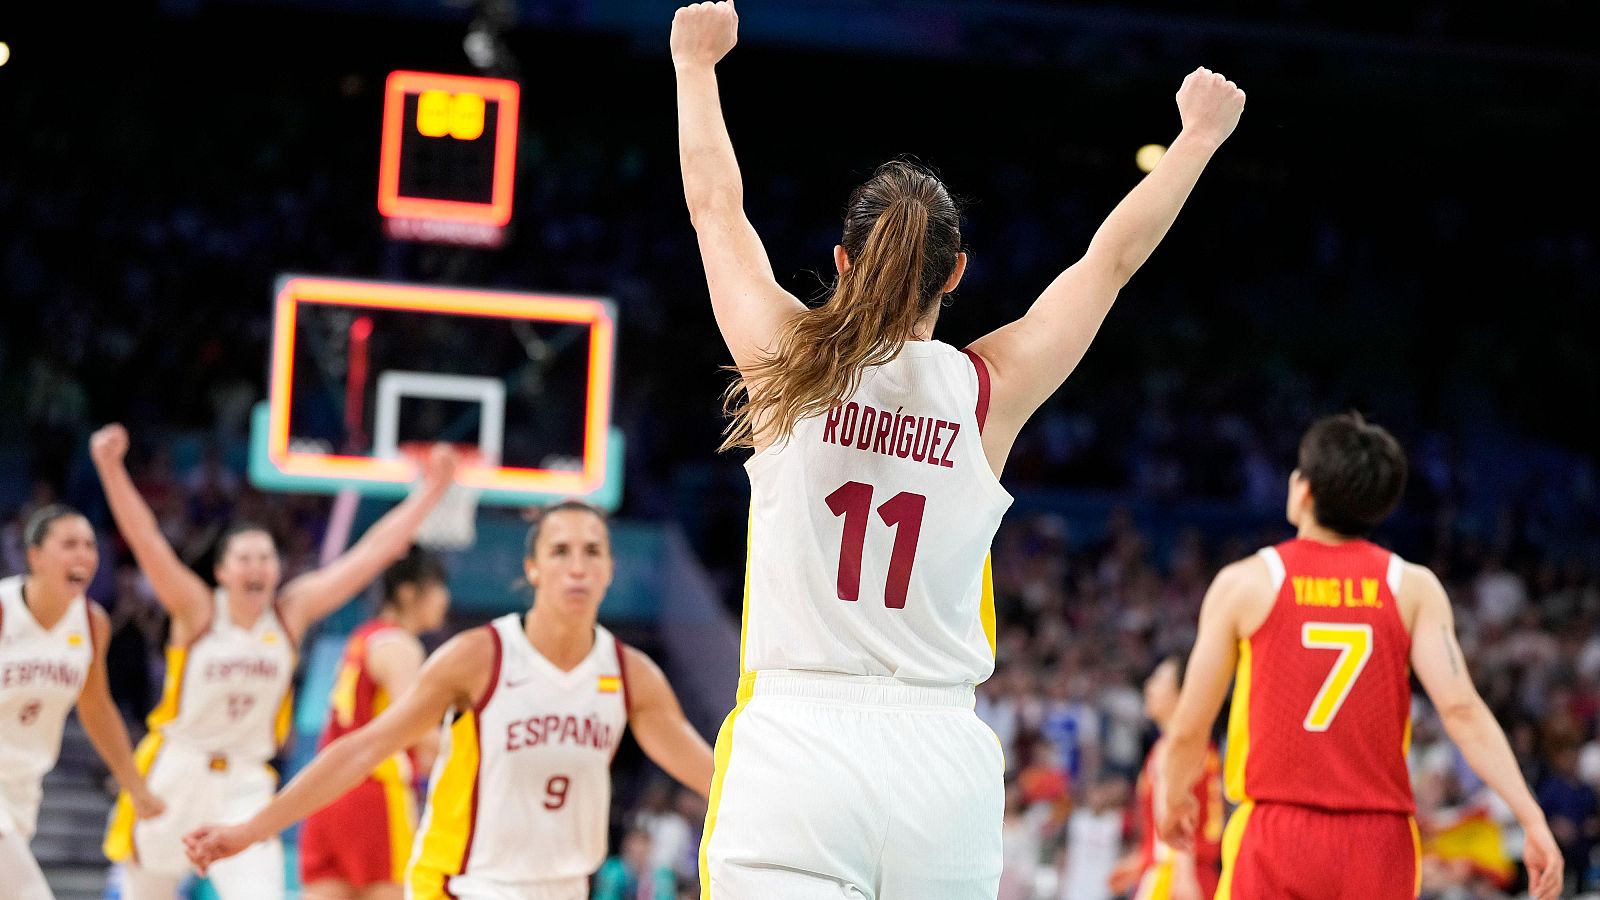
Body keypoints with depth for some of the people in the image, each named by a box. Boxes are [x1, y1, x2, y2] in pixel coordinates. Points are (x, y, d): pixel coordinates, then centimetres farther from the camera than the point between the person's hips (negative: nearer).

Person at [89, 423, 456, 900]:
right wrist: (110, 467, -35)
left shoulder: (291, 613, -1)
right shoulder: (199, 612, -9)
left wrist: (428, 493, -7)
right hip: (175, 773, -1)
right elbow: (145, 539, -22)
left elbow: (371, 553, -3)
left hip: (244, 784, 1)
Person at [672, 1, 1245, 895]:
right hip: (940, 760, 2)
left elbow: (715, 207, 16)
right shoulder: (989, 389, 3)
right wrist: (1200, 134, 33)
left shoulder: (788, 363, 0)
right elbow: (1112, 259, 18)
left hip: (793, 744, -2)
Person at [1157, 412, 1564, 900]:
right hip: (1380, 845, 2)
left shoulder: (1244, 584, 1)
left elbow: (1189, 729, 4)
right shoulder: (1413, 588, 4)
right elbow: (1461, 710, -9)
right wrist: (1532, 820, -9)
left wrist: (1174, 799, 23)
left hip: (1277, 837, -2)